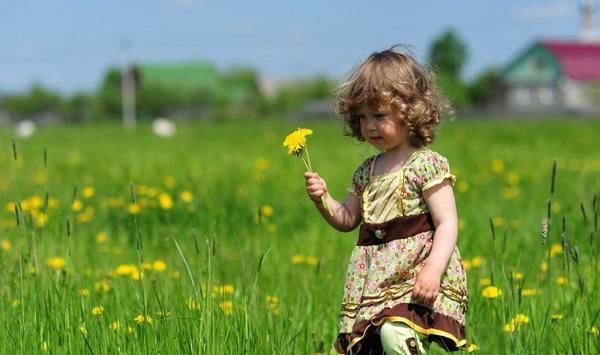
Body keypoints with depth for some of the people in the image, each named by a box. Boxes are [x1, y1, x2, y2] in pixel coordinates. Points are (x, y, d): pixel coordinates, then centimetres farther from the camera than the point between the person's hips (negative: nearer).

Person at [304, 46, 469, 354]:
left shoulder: (426, 164, -7)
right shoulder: (367, 171, 15)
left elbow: (447, 223, -13)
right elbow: (347, 220, 25)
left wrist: (433, 270, -26)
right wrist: (323, 199, 6)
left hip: (415, 274, -7)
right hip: (374, 279, 7)